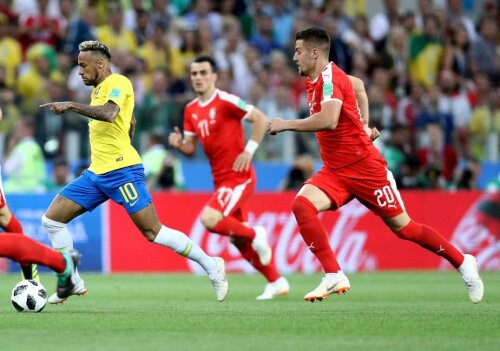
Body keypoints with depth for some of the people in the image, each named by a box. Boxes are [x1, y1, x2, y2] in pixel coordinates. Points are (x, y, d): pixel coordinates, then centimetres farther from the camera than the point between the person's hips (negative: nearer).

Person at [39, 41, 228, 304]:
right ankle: (73, 283, 7)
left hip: (121, 172, -9)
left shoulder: (117, 83, -9)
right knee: (51, 219, 1)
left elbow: (109, 114, -30)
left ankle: (211, 265, 2)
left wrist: (70, 105, -29)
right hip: (96, 174, 9)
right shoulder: (98, 88, 19)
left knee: (153, 232, -11)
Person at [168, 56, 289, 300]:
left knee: (209, 219, -25)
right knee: (238, 240, 11)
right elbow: (191, 149, 12)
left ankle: (255, 235, -1)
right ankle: (276, 282, 23)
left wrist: (248, 151, -19)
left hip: (238, 177, -8)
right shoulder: (191, 110, 9)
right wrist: (179, 144, -9)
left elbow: (261, 119, -14)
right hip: (221, 179, 8)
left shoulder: (226, 101, -13)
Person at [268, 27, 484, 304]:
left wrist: (285, 124, -26)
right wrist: (364, 123, 21)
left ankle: (463, 263, 20)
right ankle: (334, 276, -19)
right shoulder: (317, 80, 9)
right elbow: (358, 85, 28)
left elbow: (328, 120, -36)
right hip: (335, 171, 8)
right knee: (302, 204, -18)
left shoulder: (330, 78, -19)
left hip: (364, 167, -8)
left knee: (403, 227, 1)